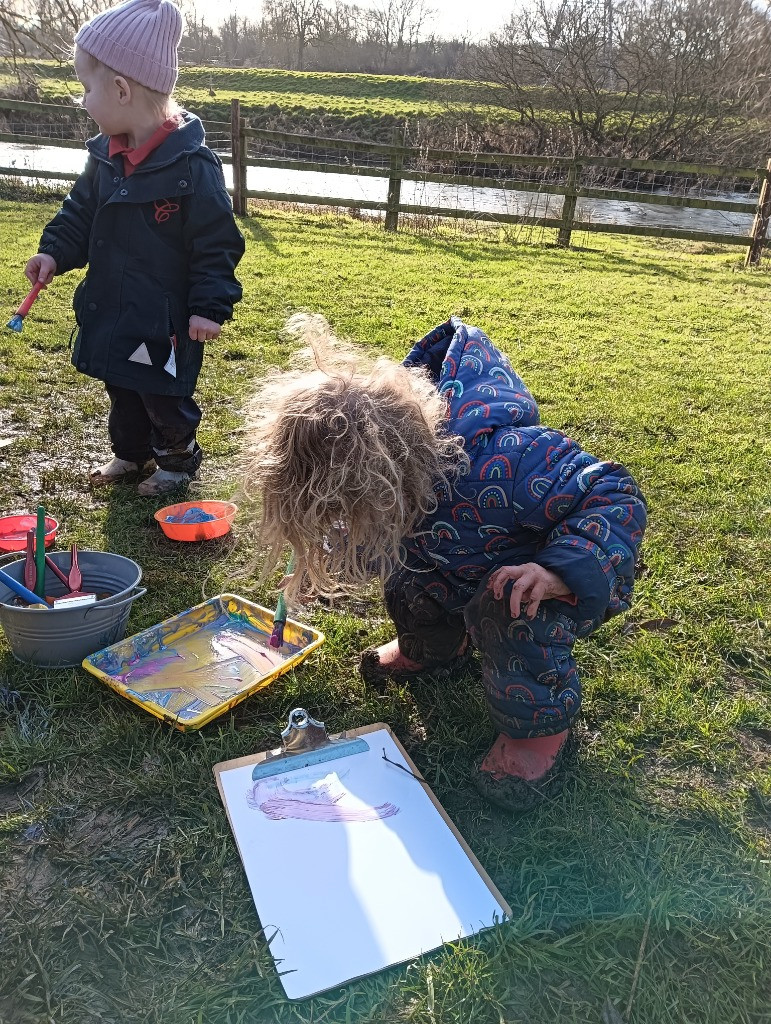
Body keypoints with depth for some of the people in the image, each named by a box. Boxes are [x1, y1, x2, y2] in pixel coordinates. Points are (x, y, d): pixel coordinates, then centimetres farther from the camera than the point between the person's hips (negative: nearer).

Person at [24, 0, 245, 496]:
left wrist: (210, 306, -23)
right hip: (111, 308, 8)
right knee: (122, 390, 22)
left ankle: (178, 460, 33)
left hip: (165, 318, -7)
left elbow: (218, 244, -19)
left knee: (164, 396, 8)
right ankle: (131, 453, 43)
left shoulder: (191, 166, -21)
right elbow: (80, 214, 13)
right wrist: (55, 252, -1)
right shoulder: (104, 156, 1)